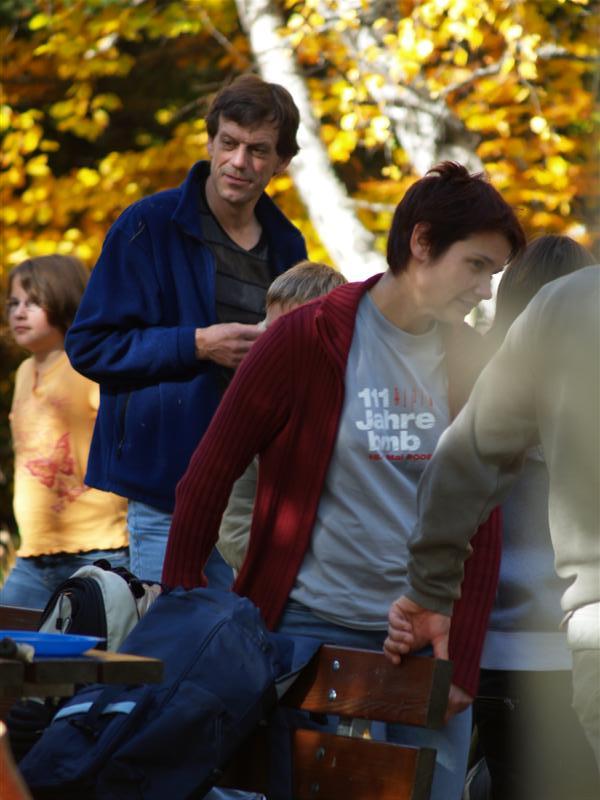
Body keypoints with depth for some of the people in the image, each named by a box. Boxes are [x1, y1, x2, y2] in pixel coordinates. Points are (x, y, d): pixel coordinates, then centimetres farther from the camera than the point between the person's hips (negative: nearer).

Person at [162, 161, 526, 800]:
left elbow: (480, 524, 5)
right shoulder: (308, 339, -9)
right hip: (314, 625, -4)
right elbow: (208, 476, -4)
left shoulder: (470, 358, 5)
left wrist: (463, 663, 0)